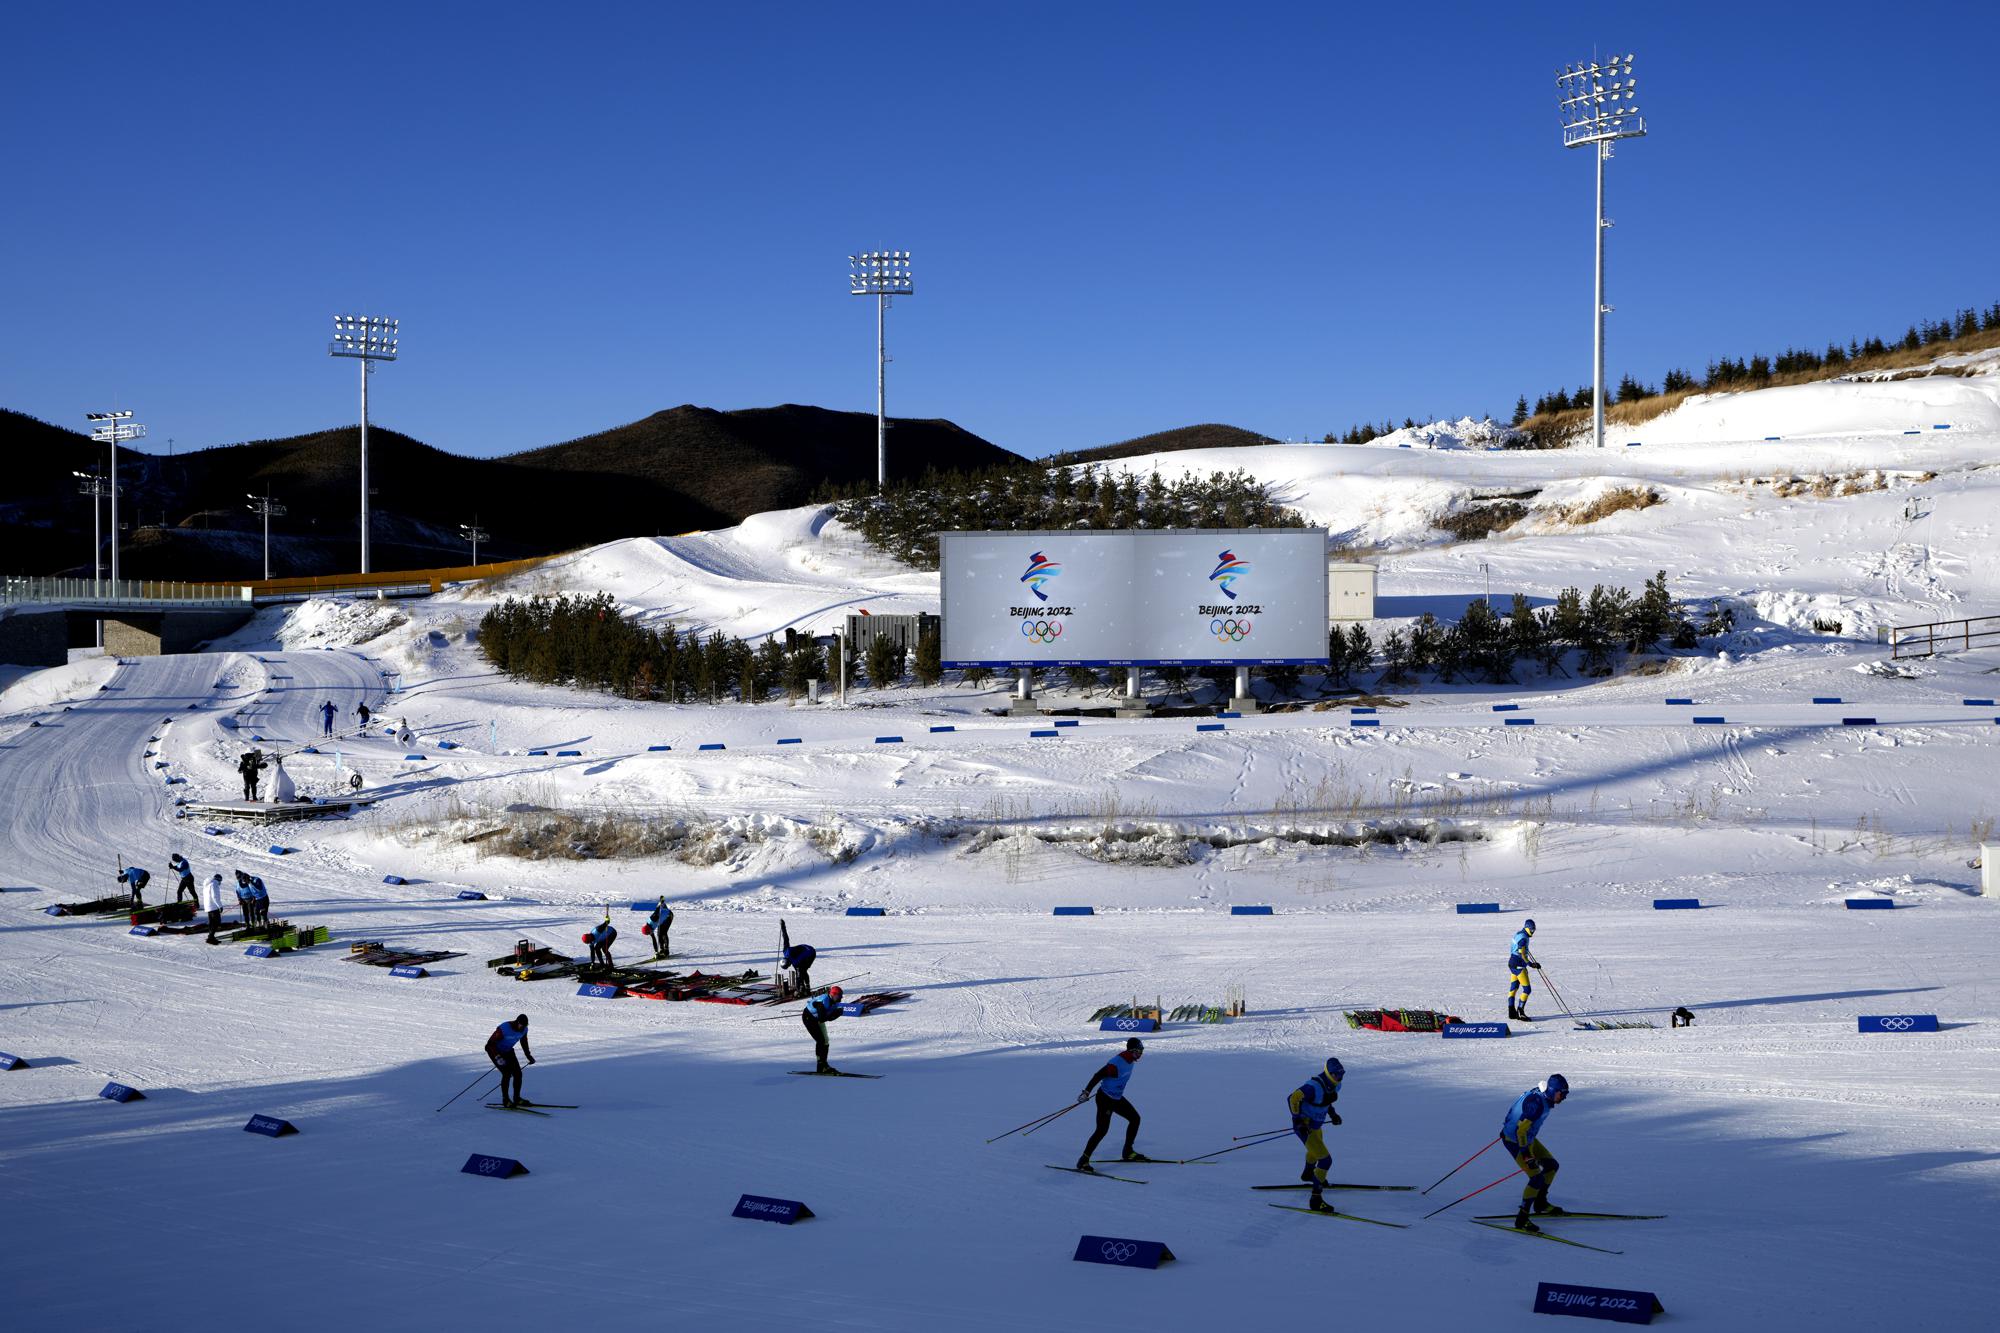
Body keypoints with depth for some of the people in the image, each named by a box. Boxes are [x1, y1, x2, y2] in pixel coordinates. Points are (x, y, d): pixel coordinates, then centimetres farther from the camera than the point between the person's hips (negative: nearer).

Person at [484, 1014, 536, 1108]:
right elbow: (490, 1043, -30)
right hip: (495, 1051, -6)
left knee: (518, 1073, -5)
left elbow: (524, 1042, 9)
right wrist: (497, 1057, -38)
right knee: (507, 1073, -19)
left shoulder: (524, 1030, -13)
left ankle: (517, 1098, 9)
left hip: (508, 1051, 6)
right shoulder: (503, 1029, -34)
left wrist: (529, 1055, 9)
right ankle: (505, 1100, -7)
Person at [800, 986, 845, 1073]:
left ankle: (823, 1065, 12)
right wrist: (834, 1013, -32)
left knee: (825, 1041, 5)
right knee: (821, 1040, -15)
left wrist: (837, 1013, -23)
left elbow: (830, 1018, -6)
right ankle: (821, 1067, -12)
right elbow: (822, 1019, -36)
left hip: (817, 1019, 9)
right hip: (808, 1017, -9)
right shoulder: (823, 1002, -34)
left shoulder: (835, 1003, -8)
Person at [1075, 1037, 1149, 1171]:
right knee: (1102, 1129, -14)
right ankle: (1083, 1161, -8)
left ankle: (1128, 1152, 23)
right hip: (1105, 1099, -9)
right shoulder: (1116, 1064, -28)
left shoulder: (1130, 1060, 1)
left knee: (1135, 1118, 11)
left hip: (1117, 1098, 9)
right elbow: (1098, 1076, -24)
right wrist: (1086, 1092, -23)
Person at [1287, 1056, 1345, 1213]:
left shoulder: (1334, 1086, -3)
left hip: (1316, 1126, 10)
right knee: (1325, 1160, -16)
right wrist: (1298, 1120, -29)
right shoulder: (1314, 1086, -31)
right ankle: (1315, 1199, -12)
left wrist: (1332, 1113, 8)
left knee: (1315, 1150, 37)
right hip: (1305, 1127, -10)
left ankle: (1308, 1174, 68)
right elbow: (1292, 1098, -29)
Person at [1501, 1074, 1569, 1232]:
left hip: (1527, 1138, 10)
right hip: (1515, 1142, -10)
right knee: (1537, 1178, -13)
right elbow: (1520, 1131, -31)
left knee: (1552, 1166, 15)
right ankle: (1521, 1220, -7)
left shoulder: (1539, 1094, 0)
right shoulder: (1537, 1103, -29)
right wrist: (1526, 1155, -27)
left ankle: (1541, 1203, 31)